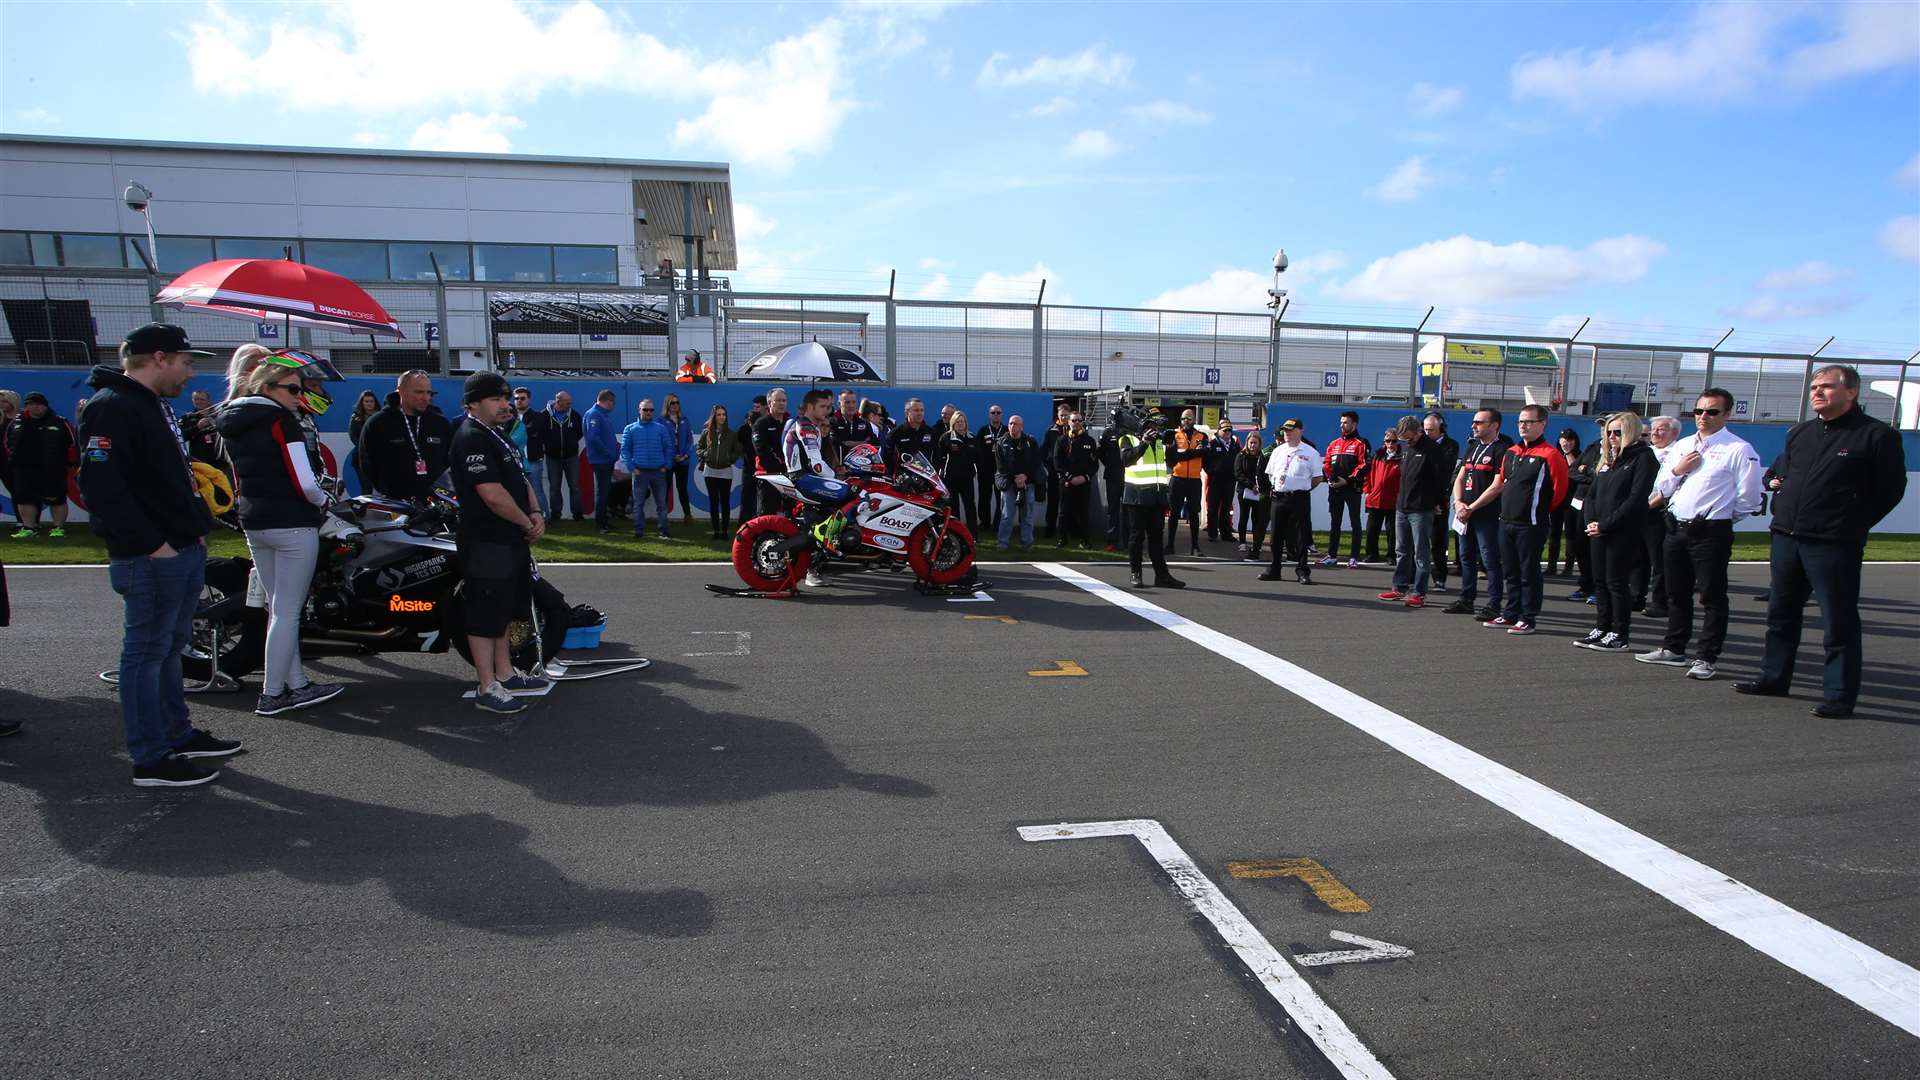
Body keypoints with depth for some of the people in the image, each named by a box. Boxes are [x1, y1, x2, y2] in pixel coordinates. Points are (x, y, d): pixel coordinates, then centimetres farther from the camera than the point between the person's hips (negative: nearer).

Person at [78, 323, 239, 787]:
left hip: (184, 551, 10)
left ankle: (178, 734, 30)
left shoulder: (155, 405, 18)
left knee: (170, 647, 18)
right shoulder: (110, 408, -14)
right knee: (147, 653, -2)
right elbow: (99, 485, -22)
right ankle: (151, 760, 6)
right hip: (150, 558, -10)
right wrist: (152, 543, -21)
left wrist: (197, 527, 14)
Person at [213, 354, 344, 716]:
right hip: (291, 524, -9)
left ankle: (297, 685, 18)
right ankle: (272, 695, 2)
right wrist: (324, 501, 0)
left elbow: (240, 479, 17)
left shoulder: (231, 422, 14)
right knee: (287, 612, -2)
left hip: (254, 524, 9)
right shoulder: (279, 420, -12)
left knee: (278, 609, 14)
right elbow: (303, 481, -17)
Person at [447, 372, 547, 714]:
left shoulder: (496, 436, 16)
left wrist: (535, 513, 2)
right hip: (486, 542, -11)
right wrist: (527, 523, -13)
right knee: (486, 614, -4)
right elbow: (493, 495, -25)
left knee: (504, 610, 18)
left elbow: (519, 479, 19)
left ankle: (504, 674, 30)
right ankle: (487, 689, 3)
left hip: (511, 540, 11)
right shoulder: (471, 439, -17)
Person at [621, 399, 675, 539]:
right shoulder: (630, 429, 6)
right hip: (640, 472, 0)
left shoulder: (661, 428, 7)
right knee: (638, 503, 4)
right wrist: (631, 467, -7)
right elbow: (624, 449, 3)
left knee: (661, 502, 3)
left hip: (659, 471, 1)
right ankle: (639, 530, 11)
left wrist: (666, 466, -3)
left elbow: (669, 447, 7)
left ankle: (664, 530, 7)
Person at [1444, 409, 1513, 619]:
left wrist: (1471, 508, -14)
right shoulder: (1472, 446, 16)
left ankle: (1494, 605, 1)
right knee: (1466, 557, 13)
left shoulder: (1502, 449, -10)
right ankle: (1466, 600, 22)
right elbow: (1459, 478, 15)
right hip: (1465, 514, 8)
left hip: (1487, 515, -8)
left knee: (1490, 560, -5)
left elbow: (1497, 487, -16)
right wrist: (1458, 503, -2)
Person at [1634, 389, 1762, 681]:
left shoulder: (1739, 450, -8)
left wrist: (1720, 516, 4)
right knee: (1676, 593, 15)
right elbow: (1661, 489, 14)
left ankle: (1706, 658, 7)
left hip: (1712, 533, -6)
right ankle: (1673, 649, 26)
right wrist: (1677, 470, -3)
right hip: (1677, 529, 7)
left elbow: (1747, 499, -9)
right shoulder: (1681, 446, 13)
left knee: (1712, 597, 0)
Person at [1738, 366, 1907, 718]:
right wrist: (1781, 515, 12)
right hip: (1786, 539, 7)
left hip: (1834, 545, -7)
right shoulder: (1799, 434, 15)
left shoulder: (1877, 435, -4)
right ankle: (1774, 678, 25)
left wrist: (1851, 526, -6)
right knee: (1781, 613, 14)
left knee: (1839, 622, -2)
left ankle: (1839, 695, 5)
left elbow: (1890, 489, -4)